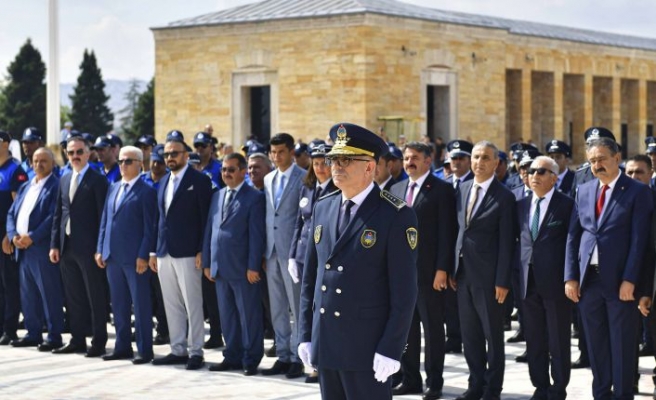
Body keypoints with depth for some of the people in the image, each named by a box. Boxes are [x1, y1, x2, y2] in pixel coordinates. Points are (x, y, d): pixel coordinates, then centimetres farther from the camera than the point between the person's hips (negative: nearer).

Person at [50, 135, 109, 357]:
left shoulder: (97, 180, -6)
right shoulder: (64, 180, 14)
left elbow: (103, 215, -10)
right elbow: (58, 214, 15)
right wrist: (54, 244, 8)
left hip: (88, 247, -7)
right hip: (67, 247, 7)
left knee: (96, 297, 0)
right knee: (73, 297, 11)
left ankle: (99, 342, 5)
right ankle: (77, 340, 19)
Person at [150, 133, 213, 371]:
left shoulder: (199, 180, -5)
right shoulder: (164, 182, 16)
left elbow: (206, 218, -9)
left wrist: (201, 251, -14)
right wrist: (154, 251, 14)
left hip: (187, 253, -7)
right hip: (164, 253, 7)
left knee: (192, 304, -3)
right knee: (171, 305, 10)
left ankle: (196, 352, 2)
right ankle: (178, 350, 16)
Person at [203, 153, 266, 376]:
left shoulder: (254, 197, -5)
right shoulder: (217, 196, 15)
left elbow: (257, 234, -10)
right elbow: (209, 230, 16)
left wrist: (253, 266, -15)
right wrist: (207, 262, 11)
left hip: (242, 268, -6)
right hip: (219, 267, 6)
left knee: (249, 315, 1)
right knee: (227, 315, 11)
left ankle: (251, 359, 8)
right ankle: (232, 356, 19)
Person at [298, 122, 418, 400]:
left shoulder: (396, 216, -9)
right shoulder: (323, 209, 10)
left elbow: (404, 291, -12)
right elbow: (310, 277, 14)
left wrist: (390, 349, -15)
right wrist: (306, 334, 10)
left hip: (367, 347, -6)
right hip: (325, 345, 6)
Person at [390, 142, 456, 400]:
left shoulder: (442, 190, -5)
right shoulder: (396, 190, 13)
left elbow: (447, 232, -10)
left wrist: (442, 269, -15)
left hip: (429, 271, -6)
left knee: (432, 328, 2)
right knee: (406, 327, 11)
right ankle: (410, 379, 20)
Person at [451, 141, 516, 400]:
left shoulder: (504, 197, -9)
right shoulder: (462, 190, 9)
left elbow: (506, 242, -11)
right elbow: (459, 231, 13)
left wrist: (502, 281, -14)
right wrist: (452, 269, 8)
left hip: (487, 276, -6)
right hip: (463, 273, 6)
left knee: (493, 334, 5)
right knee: (469, 334, 12)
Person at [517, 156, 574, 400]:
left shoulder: (567, 205, -4)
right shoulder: (522, 205, 12)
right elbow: (520, 240, 13)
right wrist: (517, 275, 5)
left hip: (555, 282, -5)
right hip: (528, 282, 5)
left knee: (558, 341, 4)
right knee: (534, 341, 11)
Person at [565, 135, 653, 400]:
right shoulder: (584, 191, 11)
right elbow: (573, 236, 10)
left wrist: (629, 280, -15)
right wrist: (571, 277, 2)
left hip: (620, 281, -4)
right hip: (588, 279, 5)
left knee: (622, 345, 2)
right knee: (596, 344, 11)